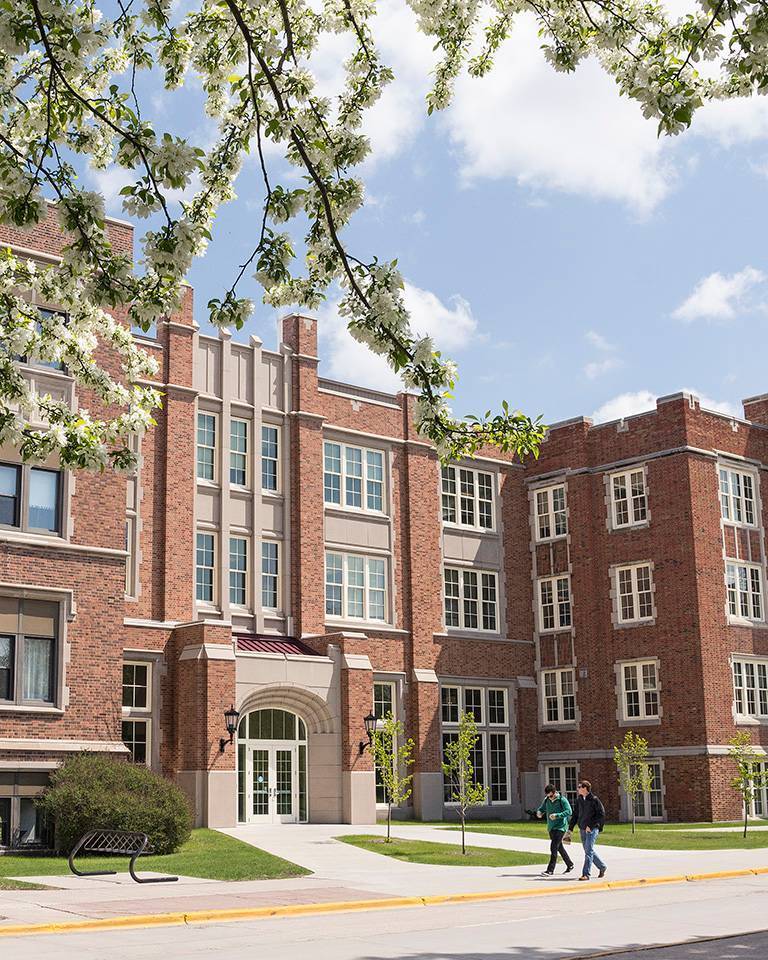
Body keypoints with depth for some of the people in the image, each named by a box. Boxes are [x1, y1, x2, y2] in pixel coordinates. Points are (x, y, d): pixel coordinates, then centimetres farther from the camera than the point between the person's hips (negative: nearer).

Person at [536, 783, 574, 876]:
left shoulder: (562, 800, -12)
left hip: (560, 827, -7)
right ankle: (570, 865, 35)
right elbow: (542, 808, 16)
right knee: (559, 847, 18)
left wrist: (557, 815, -30)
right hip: (551, 827, 7)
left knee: (554, 847, -16)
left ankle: (550, 870, -16)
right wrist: (539, 812, -8)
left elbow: (569, 811, -19)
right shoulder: (546, 800, 6)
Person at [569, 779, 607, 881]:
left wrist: (590, 826, -16)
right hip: (582, 829, 7)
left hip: (592, 829, -7)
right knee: (589, 851, 14)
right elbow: (575, 814, 15)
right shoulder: (579, 800, 9)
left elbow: (601, 814, -12)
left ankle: (586, 874, -10)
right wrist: (570, 828, 8)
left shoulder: (594, 800, -10)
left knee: (589, 851, -11)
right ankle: (602, 867, 31)